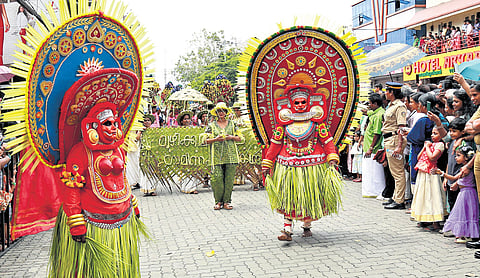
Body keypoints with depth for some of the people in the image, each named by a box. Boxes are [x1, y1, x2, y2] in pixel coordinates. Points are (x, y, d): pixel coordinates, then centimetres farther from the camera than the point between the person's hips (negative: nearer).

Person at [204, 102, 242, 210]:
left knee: (229, 179, 0)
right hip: (217, 156, -1)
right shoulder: (211, 125, 9)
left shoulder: (232, 124, 12)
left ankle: (226, 201, 8)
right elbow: (206, 140, 6)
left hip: (231, 156, 1)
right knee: (217, 179, -6)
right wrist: (216, 139, -11)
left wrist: (231, 137, -5)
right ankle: (218, 201, 6)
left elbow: (240, 138, 14)